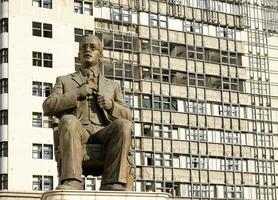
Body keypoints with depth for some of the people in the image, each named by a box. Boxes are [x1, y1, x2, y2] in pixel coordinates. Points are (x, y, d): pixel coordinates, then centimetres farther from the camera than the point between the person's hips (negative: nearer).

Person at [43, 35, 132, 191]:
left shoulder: (113, 86, 30)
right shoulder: (64, 81, 26)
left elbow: (127, 116, 20)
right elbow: (48, 107, 10)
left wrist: (112, 106, -2)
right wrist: (77, 94, -2)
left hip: (104, 133, 1)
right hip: (77, 133, -1)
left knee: (123, 125, -32)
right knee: (68, 120, -36)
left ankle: (112, 185, -40)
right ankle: (72, 182, -46)